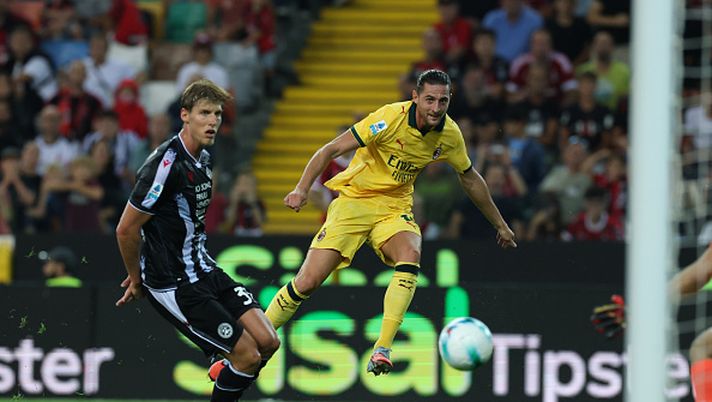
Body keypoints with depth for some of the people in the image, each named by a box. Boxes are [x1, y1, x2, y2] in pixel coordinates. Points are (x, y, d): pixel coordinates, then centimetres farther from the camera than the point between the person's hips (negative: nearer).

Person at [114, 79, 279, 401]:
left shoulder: (202, 158, 8)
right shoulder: (166, 164, -21)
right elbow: (126, 229, -16)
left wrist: (143, 275, 22)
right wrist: (137, 279, 0)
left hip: (204, 270, 9)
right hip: (175, 286, -9)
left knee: (267, 342, 0)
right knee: (248, 355, -11)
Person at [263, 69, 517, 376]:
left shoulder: (450, 134, -6)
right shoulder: (390, 118, -21)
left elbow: (469, 178, 14)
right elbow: (332, 149, -18)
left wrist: (499, 224, 21)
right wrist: (302, 189, -30)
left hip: (395, 208, 3)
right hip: (354, 200, -3)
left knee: (410, 257, -31)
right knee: (308, 281, -13)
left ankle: (382, 351, -32)